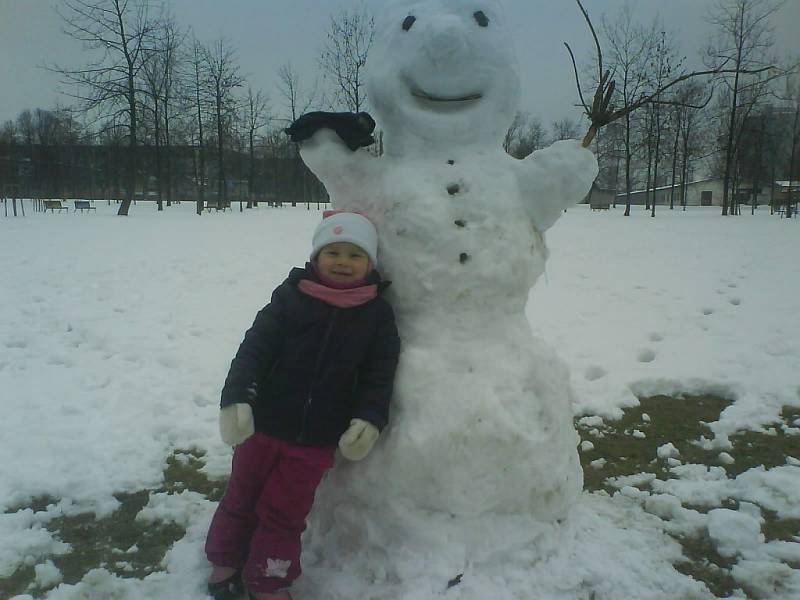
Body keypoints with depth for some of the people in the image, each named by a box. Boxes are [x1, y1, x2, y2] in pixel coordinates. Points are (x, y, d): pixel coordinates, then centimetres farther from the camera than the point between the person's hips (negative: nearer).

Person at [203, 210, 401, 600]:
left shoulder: (377, 313, -6)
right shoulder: (291, 298, -11)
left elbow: (379, 374, -4)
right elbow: (254, 349, -14)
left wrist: (369, 420, -17)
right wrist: (237, 398, -26)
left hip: (318, 438, 0)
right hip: (264, 423, 0)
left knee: (285, 511, 11)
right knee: (242, 496, 19)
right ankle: (226, 560, 43)